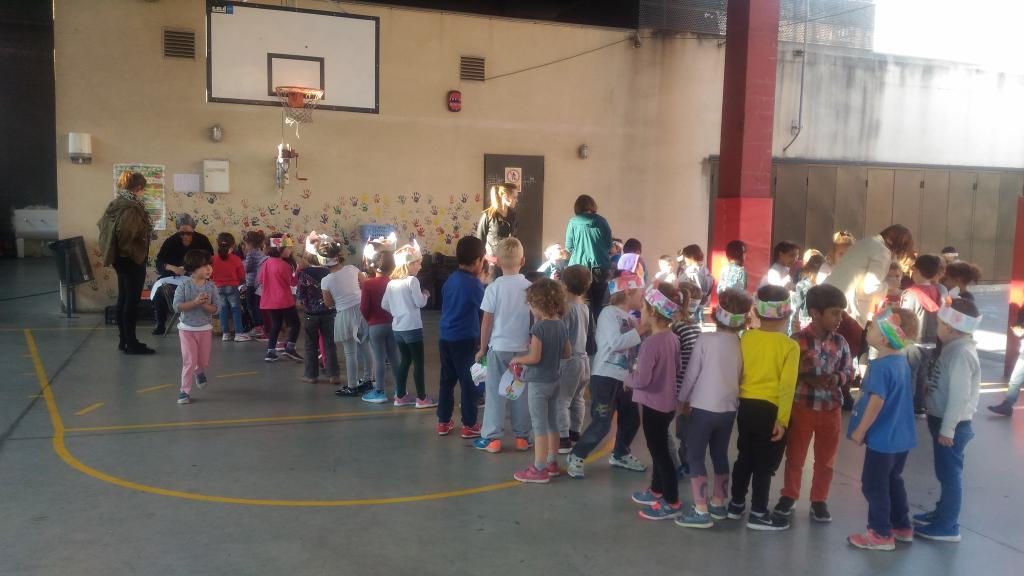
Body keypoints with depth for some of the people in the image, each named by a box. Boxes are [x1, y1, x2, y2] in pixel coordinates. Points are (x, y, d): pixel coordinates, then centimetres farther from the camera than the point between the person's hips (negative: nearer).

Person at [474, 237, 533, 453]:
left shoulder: (494, 287, -8)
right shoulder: (530, 287, -3)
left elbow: (487, 321, -6)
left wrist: (482, 348, 4)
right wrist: (531, 344, 13)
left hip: (499, 347, -2)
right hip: (523, 347, 2)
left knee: (495, 392, 6)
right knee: (521, 392, 10)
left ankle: (492, 438, 9)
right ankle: (522, 437, 17)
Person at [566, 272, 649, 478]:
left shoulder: (631, 318, 11)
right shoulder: (610, 313, -13)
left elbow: (638, 346, 9)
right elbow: (615, 342, -27)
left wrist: (647, 330, -4)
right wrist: (640, 330, -20)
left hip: (624, 378, 8)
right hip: (605, 376, -8)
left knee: (631, 419, 16)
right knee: (602, 423, -9)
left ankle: (620, 455, 38)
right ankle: (576, 457, 9)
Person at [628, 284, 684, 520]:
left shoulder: (651, 343, -26)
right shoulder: (673, 338, 2)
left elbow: (642, 379, -27)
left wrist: (627, 379, -8)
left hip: (654, 406, -9)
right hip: (667, 403, 9)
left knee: (659, 452, 3)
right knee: (659, 448, 22)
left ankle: (672, 503, 12)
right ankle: (656, 491, 38)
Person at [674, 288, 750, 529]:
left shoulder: (705, 339, -14)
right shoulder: (742, 345, -3)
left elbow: (691, 373, -8)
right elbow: (740, 377, 6)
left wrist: (682, 399, 5)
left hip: (703, 407, -5)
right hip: (728, 408, 5)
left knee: (695, 457, 2)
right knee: (720, 455, 19)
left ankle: (701, 511, -2)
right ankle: (718, 504, 30)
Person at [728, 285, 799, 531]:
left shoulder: (746, 338, -1)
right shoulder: (790, 346, -11)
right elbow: (787, 386, -15)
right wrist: (782, 419, -12)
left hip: (746, 406, 4)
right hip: (770, 409, -4)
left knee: (745, 457, 19)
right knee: (765, 463, 7)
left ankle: (736, 504, 31)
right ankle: (758, 514, 15)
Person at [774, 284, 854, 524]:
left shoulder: (840, 342, 1)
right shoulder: (798, 340, -12)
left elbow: (849, 371, 7)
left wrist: (837, 378, -13)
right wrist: (806, 378, -25)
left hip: (831, 410, 3)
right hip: (802, 408, -3)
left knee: (826, 460, 13)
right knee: (795, 457, 11)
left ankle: (819, 501, 29)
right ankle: (789, 496, 28)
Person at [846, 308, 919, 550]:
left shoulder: (881, 366, -24)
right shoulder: (902, 361, 5)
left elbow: (876, 402, -27)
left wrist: (860, 431, -17)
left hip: (883, 438, -9)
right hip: (901, 436, 9)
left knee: (874, 486, 4)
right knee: (893, 481, 22)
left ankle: (881, 534, 12)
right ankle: (902, 527, 33)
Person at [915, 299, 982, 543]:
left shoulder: (961, 354, -23)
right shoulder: (956, 348, 8)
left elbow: (960, 396, -25)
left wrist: (947, 429, -22)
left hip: (952, 425, -10)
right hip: (944, 421, 10)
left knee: (950, 474, 1)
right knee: (946, 473, 21)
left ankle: (948, 526, 10)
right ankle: (943, 513, 35)